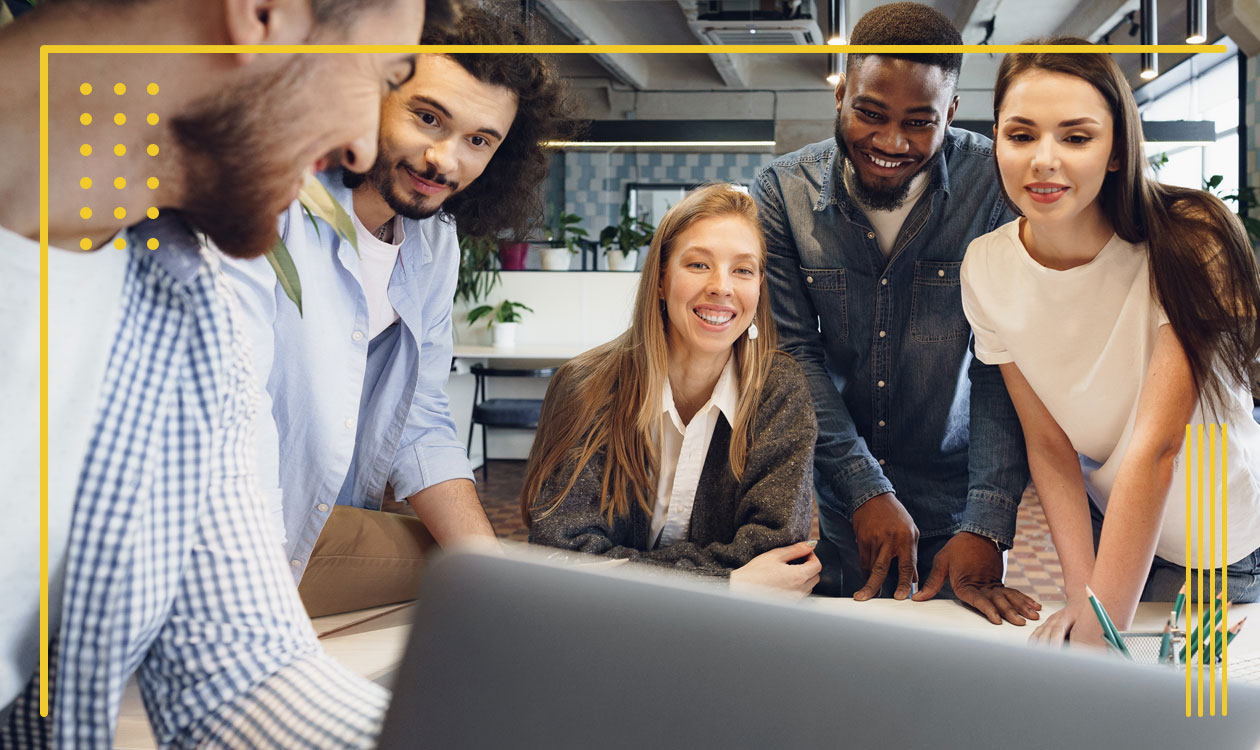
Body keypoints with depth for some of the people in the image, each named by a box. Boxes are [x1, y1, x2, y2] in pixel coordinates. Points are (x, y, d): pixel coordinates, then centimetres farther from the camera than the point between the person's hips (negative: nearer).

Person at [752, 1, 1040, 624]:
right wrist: (866, 491, -20)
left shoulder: (993, 186, -13)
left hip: (951, 506, 0)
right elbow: (793, 353, -11)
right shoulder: (782, 192, -10)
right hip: (828, 508, 1)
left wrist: (987, 526, -23)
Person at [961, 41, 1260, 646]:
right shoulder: (986, 269, -14)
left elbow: (1155, 448, -30)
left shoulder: (1190, 242, -26)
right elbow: (1048, 443, -10)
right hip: (1105, 524, 3)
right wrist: (1080, 594, -19)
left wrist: (1100, 627, -32)